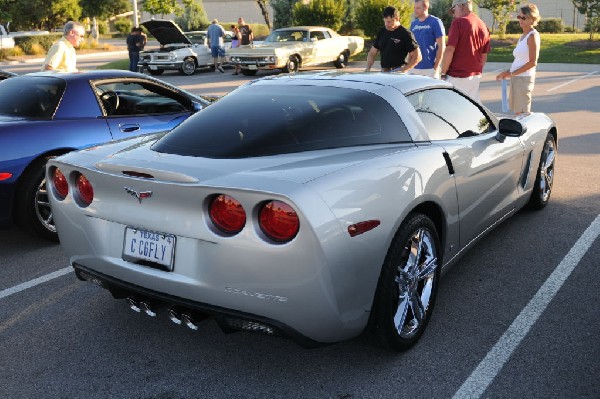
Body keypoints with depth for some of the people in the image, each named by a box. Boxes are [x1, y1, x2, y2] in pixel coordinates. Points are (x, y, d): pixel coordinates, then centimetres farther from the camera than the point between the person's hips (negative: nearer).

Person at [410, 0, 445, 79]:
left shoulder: (435, 22, -4)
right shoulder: (413, 24, 12)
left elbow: (441, 47, -6)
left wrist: (436, 68, -11)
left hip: (430, 69, -5)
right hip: (414, 68, 5)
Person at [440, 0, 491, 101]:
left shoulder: (458, 22, -9)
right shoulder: (483, 26, 12)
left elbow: (449, 50, -16)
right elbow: (484, 56, 16)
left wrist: (443, 73, -10)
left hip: (457, 75, -7)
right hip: (476, 77, 7)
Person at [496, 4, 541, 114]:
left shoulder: (533, 36, -8)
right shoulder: (522, 36, 16)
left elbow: (533, 62, -15)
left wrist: (512, 73, -14)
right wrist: (508, 72, 8)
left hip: (525, 78, -8)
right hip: (516, 78, 8)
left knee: (522, 113, -6)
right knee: (517, 112, 9)